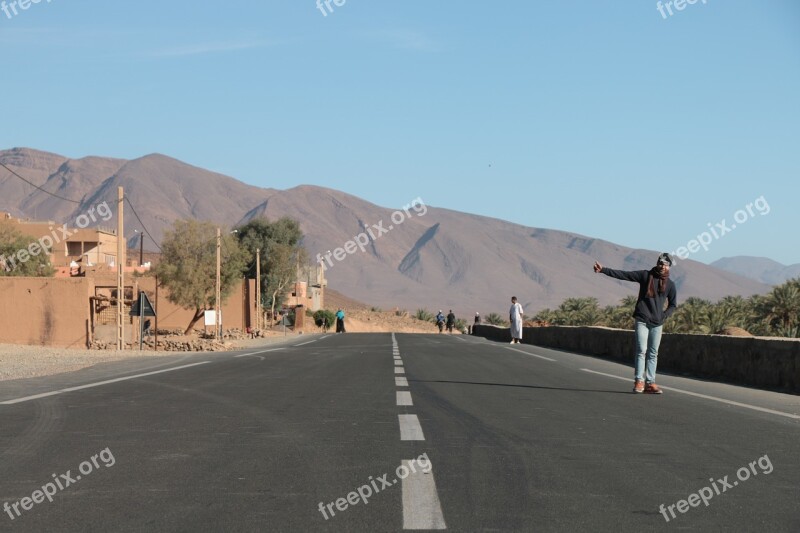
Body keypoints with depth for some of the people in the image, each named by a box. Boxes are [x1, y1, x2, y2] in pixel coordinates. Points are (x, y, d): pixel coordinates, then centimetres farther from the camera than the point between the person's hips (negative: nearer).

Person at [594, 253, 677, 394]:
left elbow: (673, 305, 15)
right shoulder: (645, 275, 1)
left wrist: (664, 316, -1)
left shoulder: (670, 284, 7)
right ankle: (639, 381, -8)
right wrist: (604, 270, -10)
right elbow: (623, 274, -3)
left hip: (657, 323, 2)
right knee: (641, 350, -9)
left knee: (653, 353, 3)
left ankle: (650, 383, 4)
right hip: (642, 320, -2)